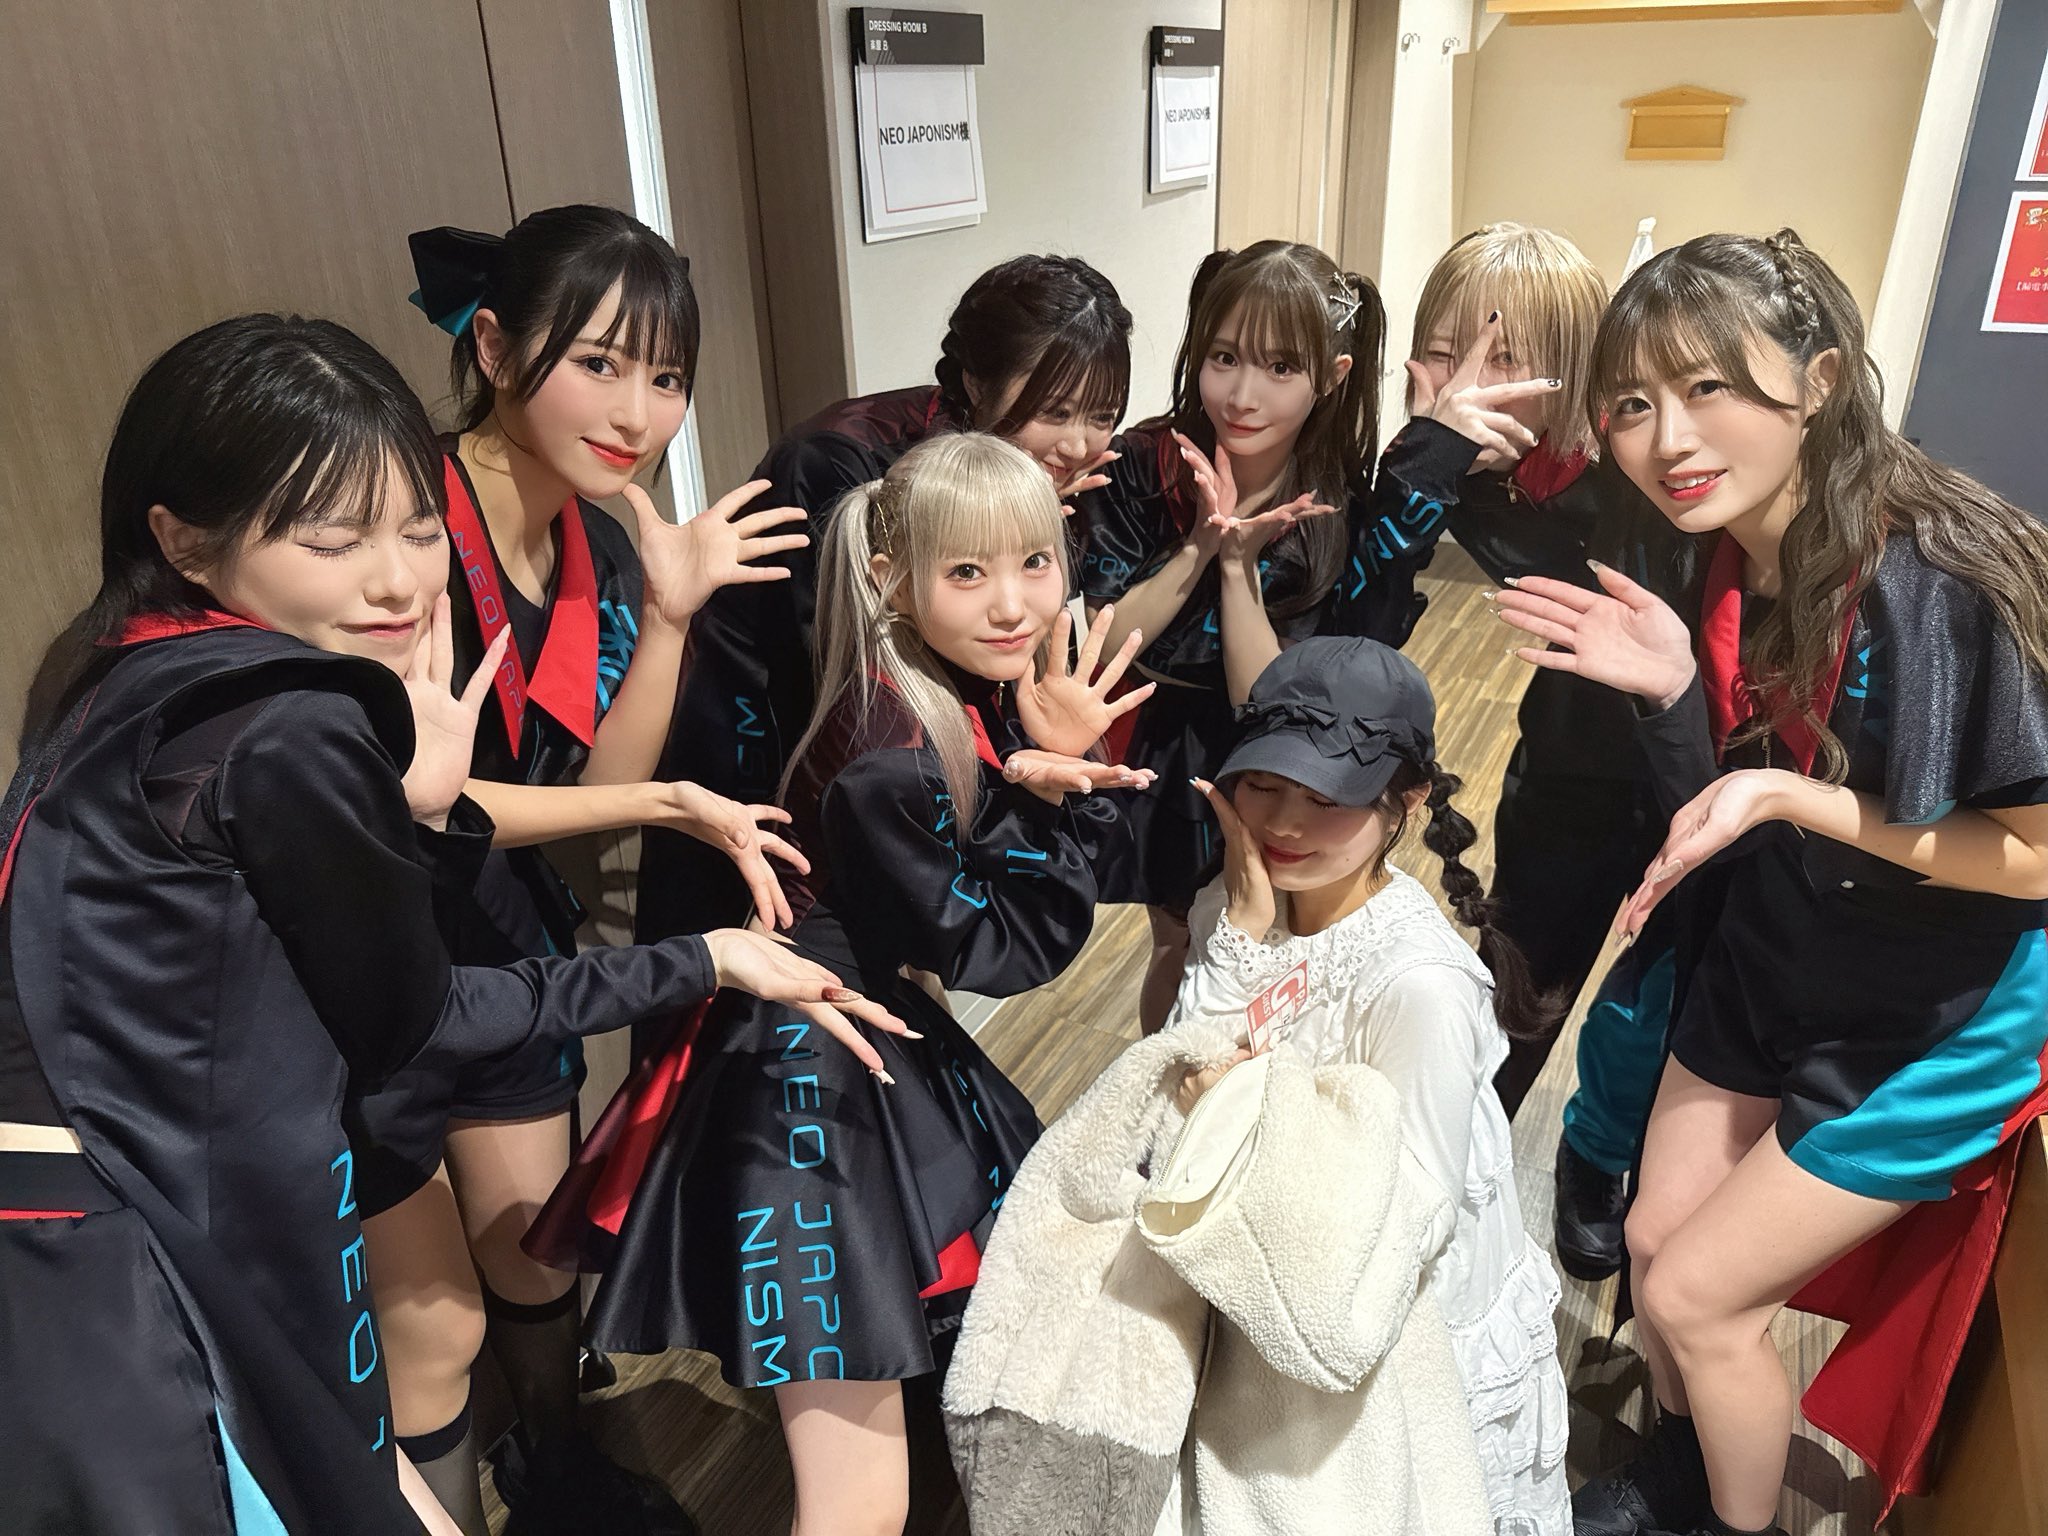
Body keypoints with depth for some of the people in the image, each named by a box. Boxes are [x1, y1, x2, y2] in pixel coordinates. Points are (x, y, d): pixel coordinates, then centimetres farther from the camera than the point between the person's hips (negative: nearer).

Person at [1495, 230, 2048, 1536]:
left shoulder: (1936, 580, -30)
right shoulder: (1720, 559, -9)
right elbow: (1719, 815, -2)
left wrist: (1788, 796, -31)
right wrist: (1674, 690, -19)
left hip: (1936, 1013, -6)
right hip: (1769, 958, 6)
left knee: (1701, 1294, 1)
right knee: (1657, 1238, 17)